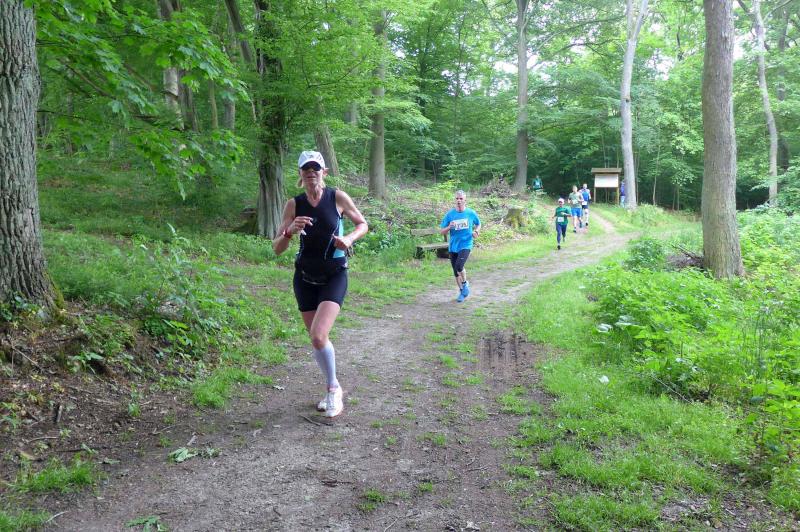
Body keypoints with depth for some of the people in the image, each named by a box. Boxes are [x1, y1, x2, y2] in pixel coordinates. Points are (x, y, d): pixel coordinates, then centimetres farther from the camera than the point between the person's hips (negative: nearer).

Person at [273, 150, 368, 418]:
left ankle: (333, 388, 5)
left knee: (318, 336, -20)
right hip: (305, 277, 3)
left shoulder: (338, 197, -9)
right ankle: (333, 388, 33)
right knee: (317, 339, 10)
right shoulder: (294, 204, -4)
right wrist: (290, 231, -25)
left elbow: (363, 224, 6)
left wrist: (349, 238, -15)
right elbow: (277, 248, -5)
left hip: (334, 276, -3)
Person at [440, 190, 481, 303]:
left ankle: (465, 285, 4)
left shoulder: (471, 213, -2)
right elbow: (441, 231, 1)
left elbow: (478, 224, 17)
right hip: (453, 246, 3)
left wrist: (476, 232, -5)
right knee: (456, 272, 8)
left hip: (466, 245, -3)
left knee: (459, 266, -23)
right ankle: (462, 291, 28)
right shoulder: (450, 214, -2)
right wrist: (449, 227, -19)